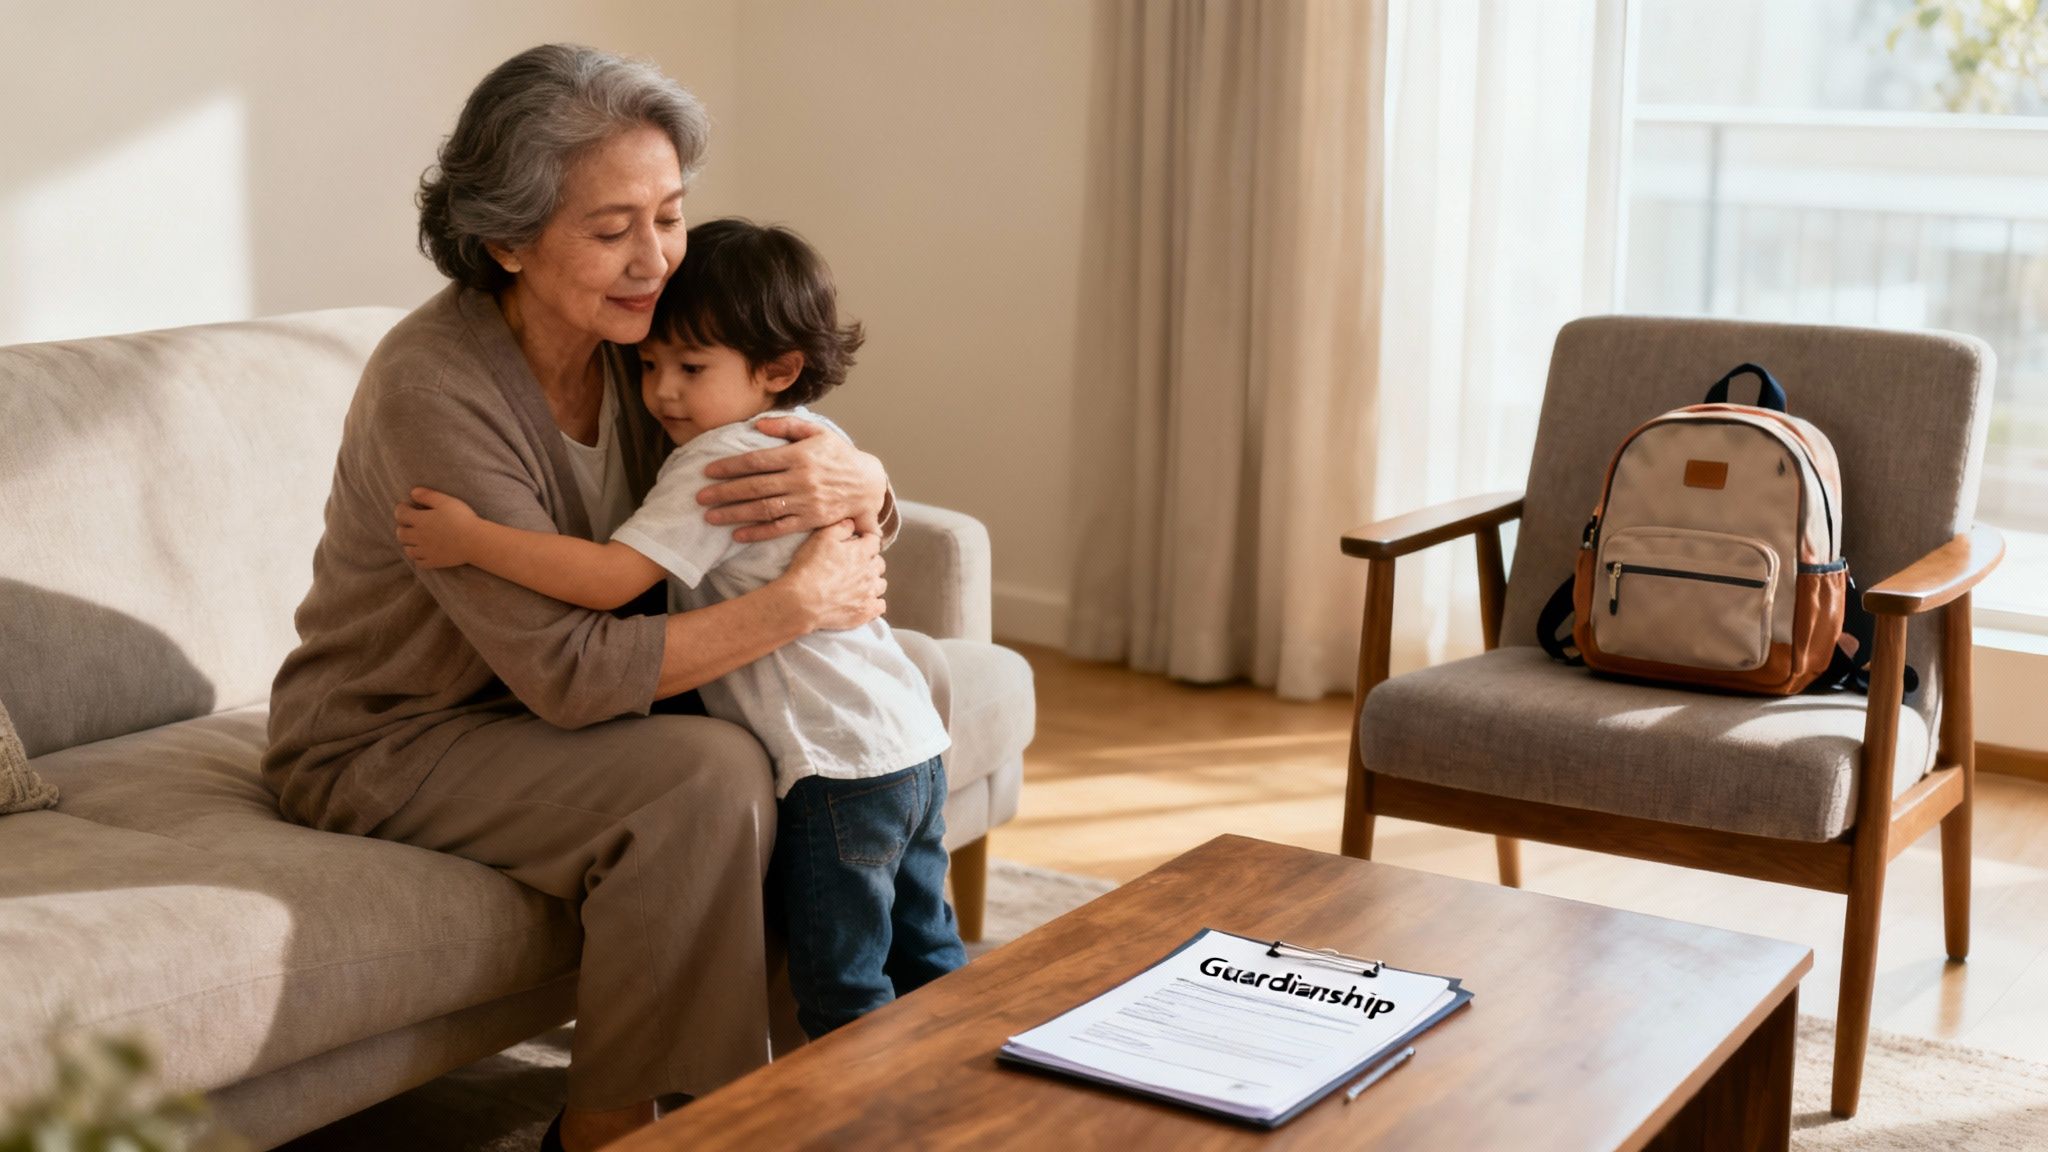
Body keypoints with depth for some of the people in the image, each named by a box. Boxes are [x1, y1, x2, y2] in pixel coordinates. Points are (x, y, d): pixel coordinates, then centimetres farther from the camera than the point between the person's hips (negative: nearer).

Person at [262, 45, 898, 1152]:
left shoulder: (639, 336, -7)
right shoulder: (431, 387, -28)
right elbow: (568, 671, -31)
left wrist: (859, 485, -28)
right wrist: (802, 601, -30)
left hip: (548, 701, 8)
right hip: (388, 742, -7)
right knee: (707, 777, -27)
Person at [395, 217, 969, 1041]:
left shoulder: (717, 462, -16)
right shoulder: (817, 438, 10)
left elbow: (611, 577, -26)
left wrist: (473, 539, -23)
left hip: (839, 769, -10)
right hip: (915, 747, 10)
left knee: (843, 991, 2)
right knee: (925, 963, 22)